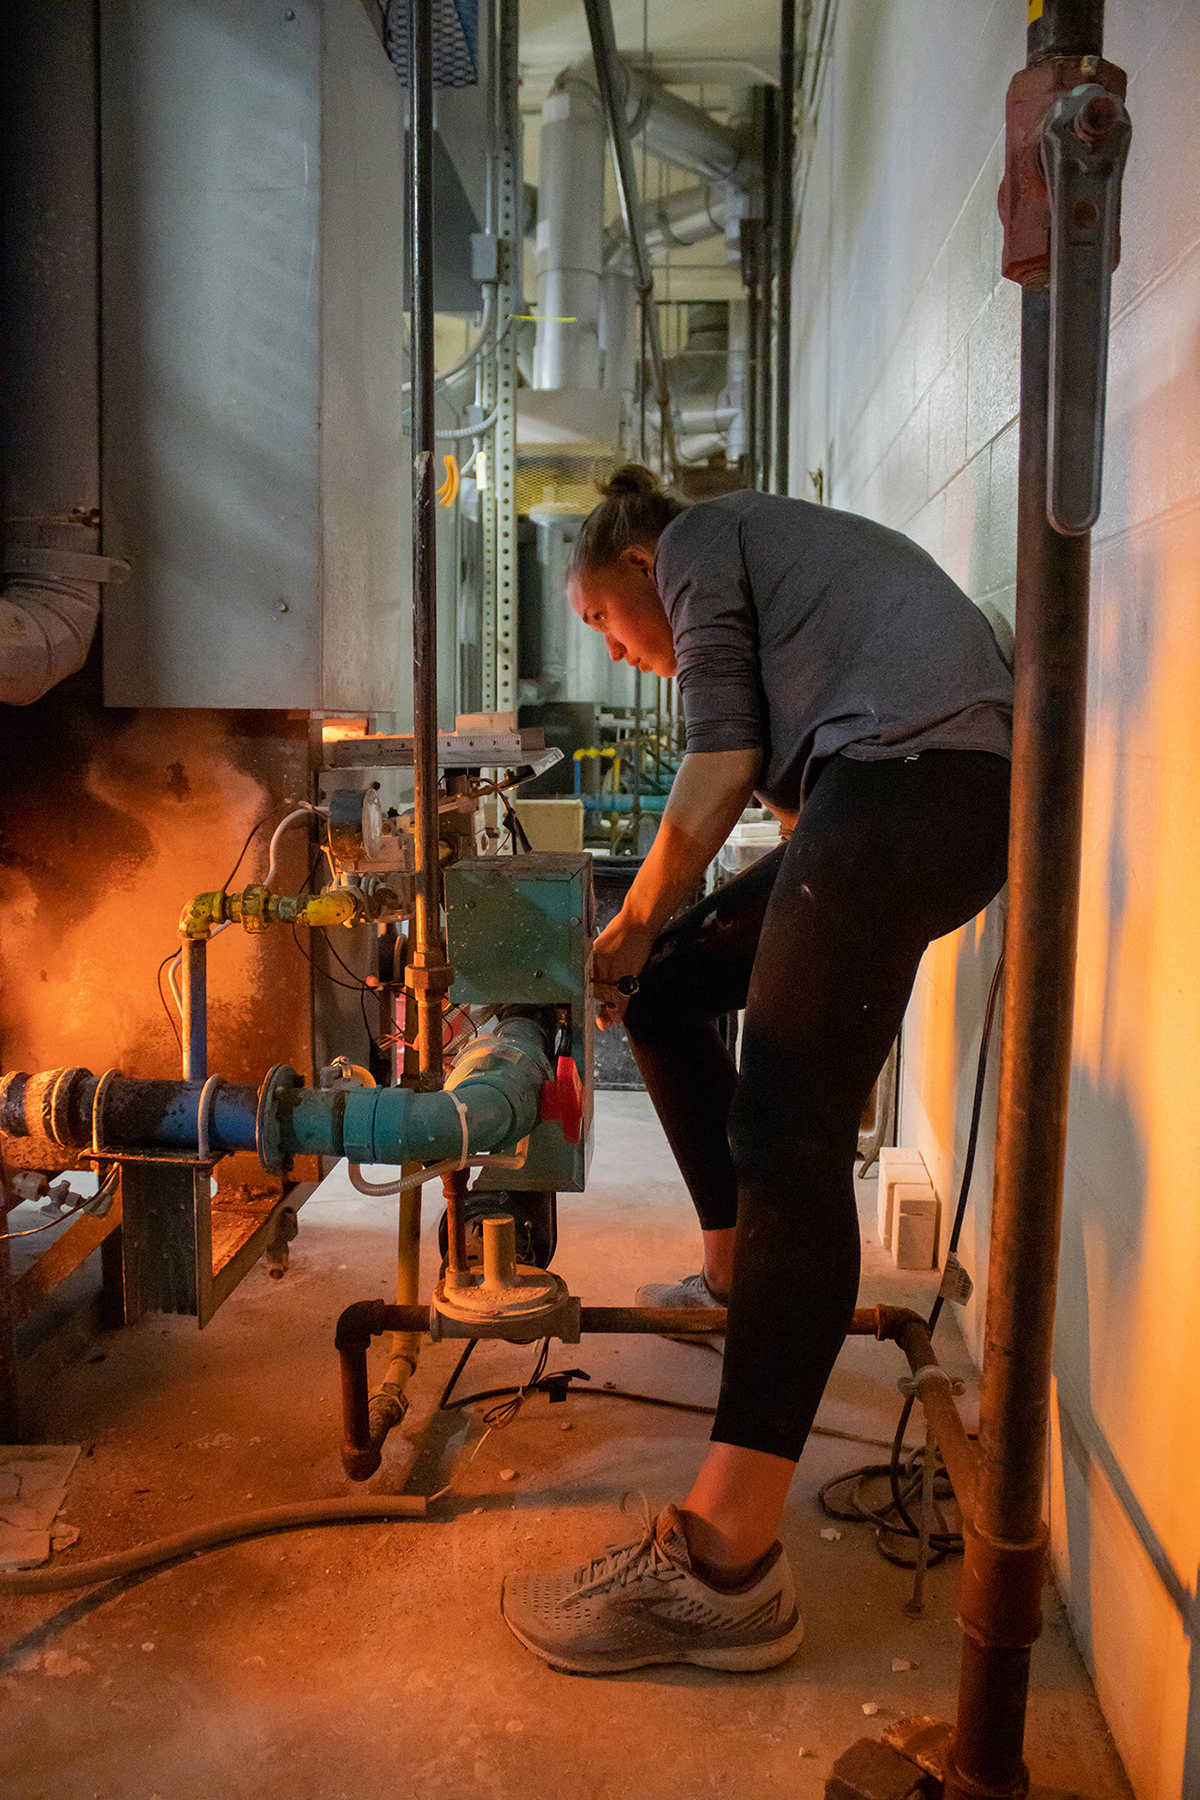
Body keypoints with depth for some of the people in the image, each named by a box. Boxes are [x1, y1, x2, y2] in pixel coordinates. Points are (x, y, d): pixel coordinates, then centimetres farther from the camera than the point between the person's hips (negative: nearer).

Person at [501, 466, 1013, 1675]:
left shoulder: (699, 539, 10)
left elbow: (723, 767, -2)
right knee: (669, 987, 17)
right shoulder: (773, 551, 36)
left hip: (910, 772, -10)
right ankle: (738, 1275, 26)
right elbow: (794, 778, 28)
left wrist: (633, 925, 8)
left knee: (789, 1135, -18)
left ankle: (728, 1570, -20)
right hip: (944, 801, 10)